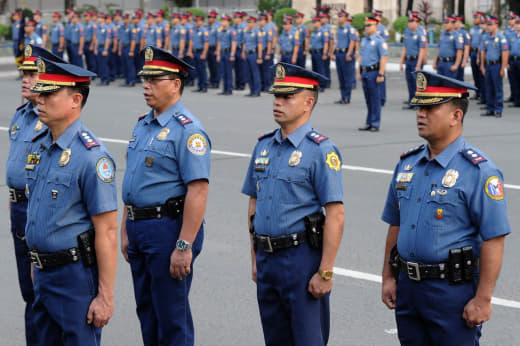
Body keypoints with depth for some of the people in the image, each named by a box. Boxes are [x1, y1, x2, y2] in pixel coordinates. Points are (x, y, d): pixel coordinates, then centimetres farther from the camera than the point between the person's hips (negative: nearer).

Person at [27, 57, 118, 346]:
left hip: (77, 275, -8)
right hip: (44, 273, 8)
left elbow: (107, 231, -19)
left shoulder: (91, 156, -18)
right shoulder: (38, 146, 8)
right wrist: (36, 263, 17)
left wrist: (105, 297, -19)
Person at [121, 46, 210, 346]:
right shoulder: (143, 125, 13)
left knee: (172, 320, -1)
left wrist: (184, 246, -24)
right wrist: (126, 231, 17)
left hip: (168, 229, -9)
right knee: (147, 311, 17)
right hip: (139, 229, 9)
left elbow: (198, 191, -22)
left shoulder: (187, 130, -16)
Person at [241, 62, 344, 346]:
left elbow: (335, 216, -15)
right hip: (267, 258, 7)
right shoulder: (264, 146, 11)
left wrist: (325, 272, -18)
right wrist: (255, 259, 14)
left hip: (302, 258, -7)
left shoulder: (321, 151, -11)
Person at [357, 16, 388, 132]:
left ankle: (375, 124, 1)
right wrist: (359, 72, 17)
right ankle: (369, 123, 16)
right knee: (368, 100, 11)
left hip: (373, 72, -7)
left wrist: (381, 74, -19)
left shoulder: (379, 40, -9)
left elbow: (383, 58, -14)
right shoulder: (364, 40, 15)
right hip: (365, 72, 7)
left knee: (375, 99, -4)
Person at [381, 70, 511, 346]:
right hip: (408, 286, 6)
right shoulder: (407, 163, 9)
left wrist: (482, 299, -18)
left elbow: (493, 239, -15)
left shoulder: (478, 170, -12)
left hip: (453, 290, -6)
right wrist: (388, 277, 12)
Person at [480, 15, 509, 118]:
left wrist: (503, 68, -16)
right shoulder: (487, 38, 13)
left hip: (496, 65, -7)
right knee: (489, 89, 9)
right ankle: (490, 110, 15)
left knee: (498, 88, -3)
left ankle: (498, 110, 1)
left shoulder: (501, 37, -8)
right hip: (488, 66, 7)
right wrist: (482, 66, 13)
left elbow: (505, 53, -12)